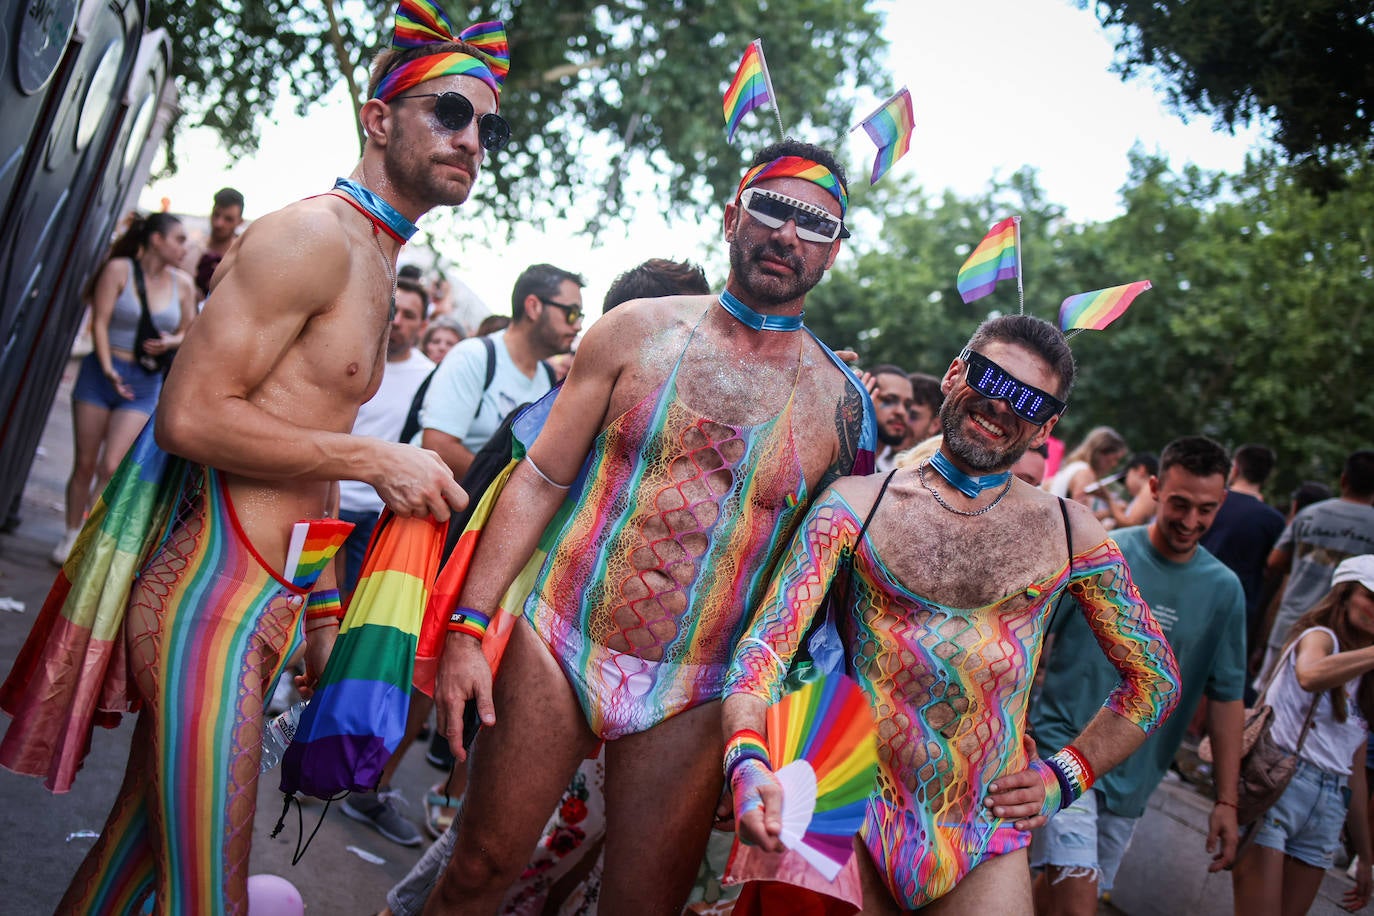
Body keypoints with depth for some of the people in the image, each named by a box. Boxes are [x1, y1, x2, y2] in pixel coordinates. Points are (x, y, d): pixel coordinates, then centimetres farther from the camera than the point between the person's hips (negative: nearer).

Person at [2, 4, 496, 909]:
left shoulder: (378, 265, 18)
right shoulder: (313, 235, -12)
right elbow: (193, 417, -18)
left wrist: (326, 607, 19)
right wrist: (375, 460, -14)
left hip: (270, 603, 9)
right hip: (214, 594, -9)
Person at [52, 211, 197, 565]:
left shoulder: (182, 284, 5)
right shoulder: (119, 269, -4)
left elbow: (189, 331, 15)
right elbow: (100, 322, -9)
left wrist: (173, 342, -8)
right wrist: (107, 367, -20)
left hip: (145, 384, 1)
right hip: (102, 373, -1)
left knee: (111, 468, -9)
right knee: (84, 465, 5)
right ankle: (71, 535, 21)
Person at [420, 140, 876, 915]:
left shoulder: (842, 405, 0)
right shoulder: (638, 331, 1)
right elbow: (540, 478, 2)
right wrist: (469, 626, -4)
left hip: (686, 705, 0)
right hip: (555, 648, 1)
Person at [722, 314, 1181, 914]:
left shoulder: (1067, 532, 5)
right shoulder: (854, 505, -1)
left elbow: (1155, 678, 14)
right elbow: (768, 640, -11)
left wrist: (1064, 775, 4)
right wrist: (746, 760, -29)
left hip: (988, 843, 1)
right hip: (858, 819, -1)